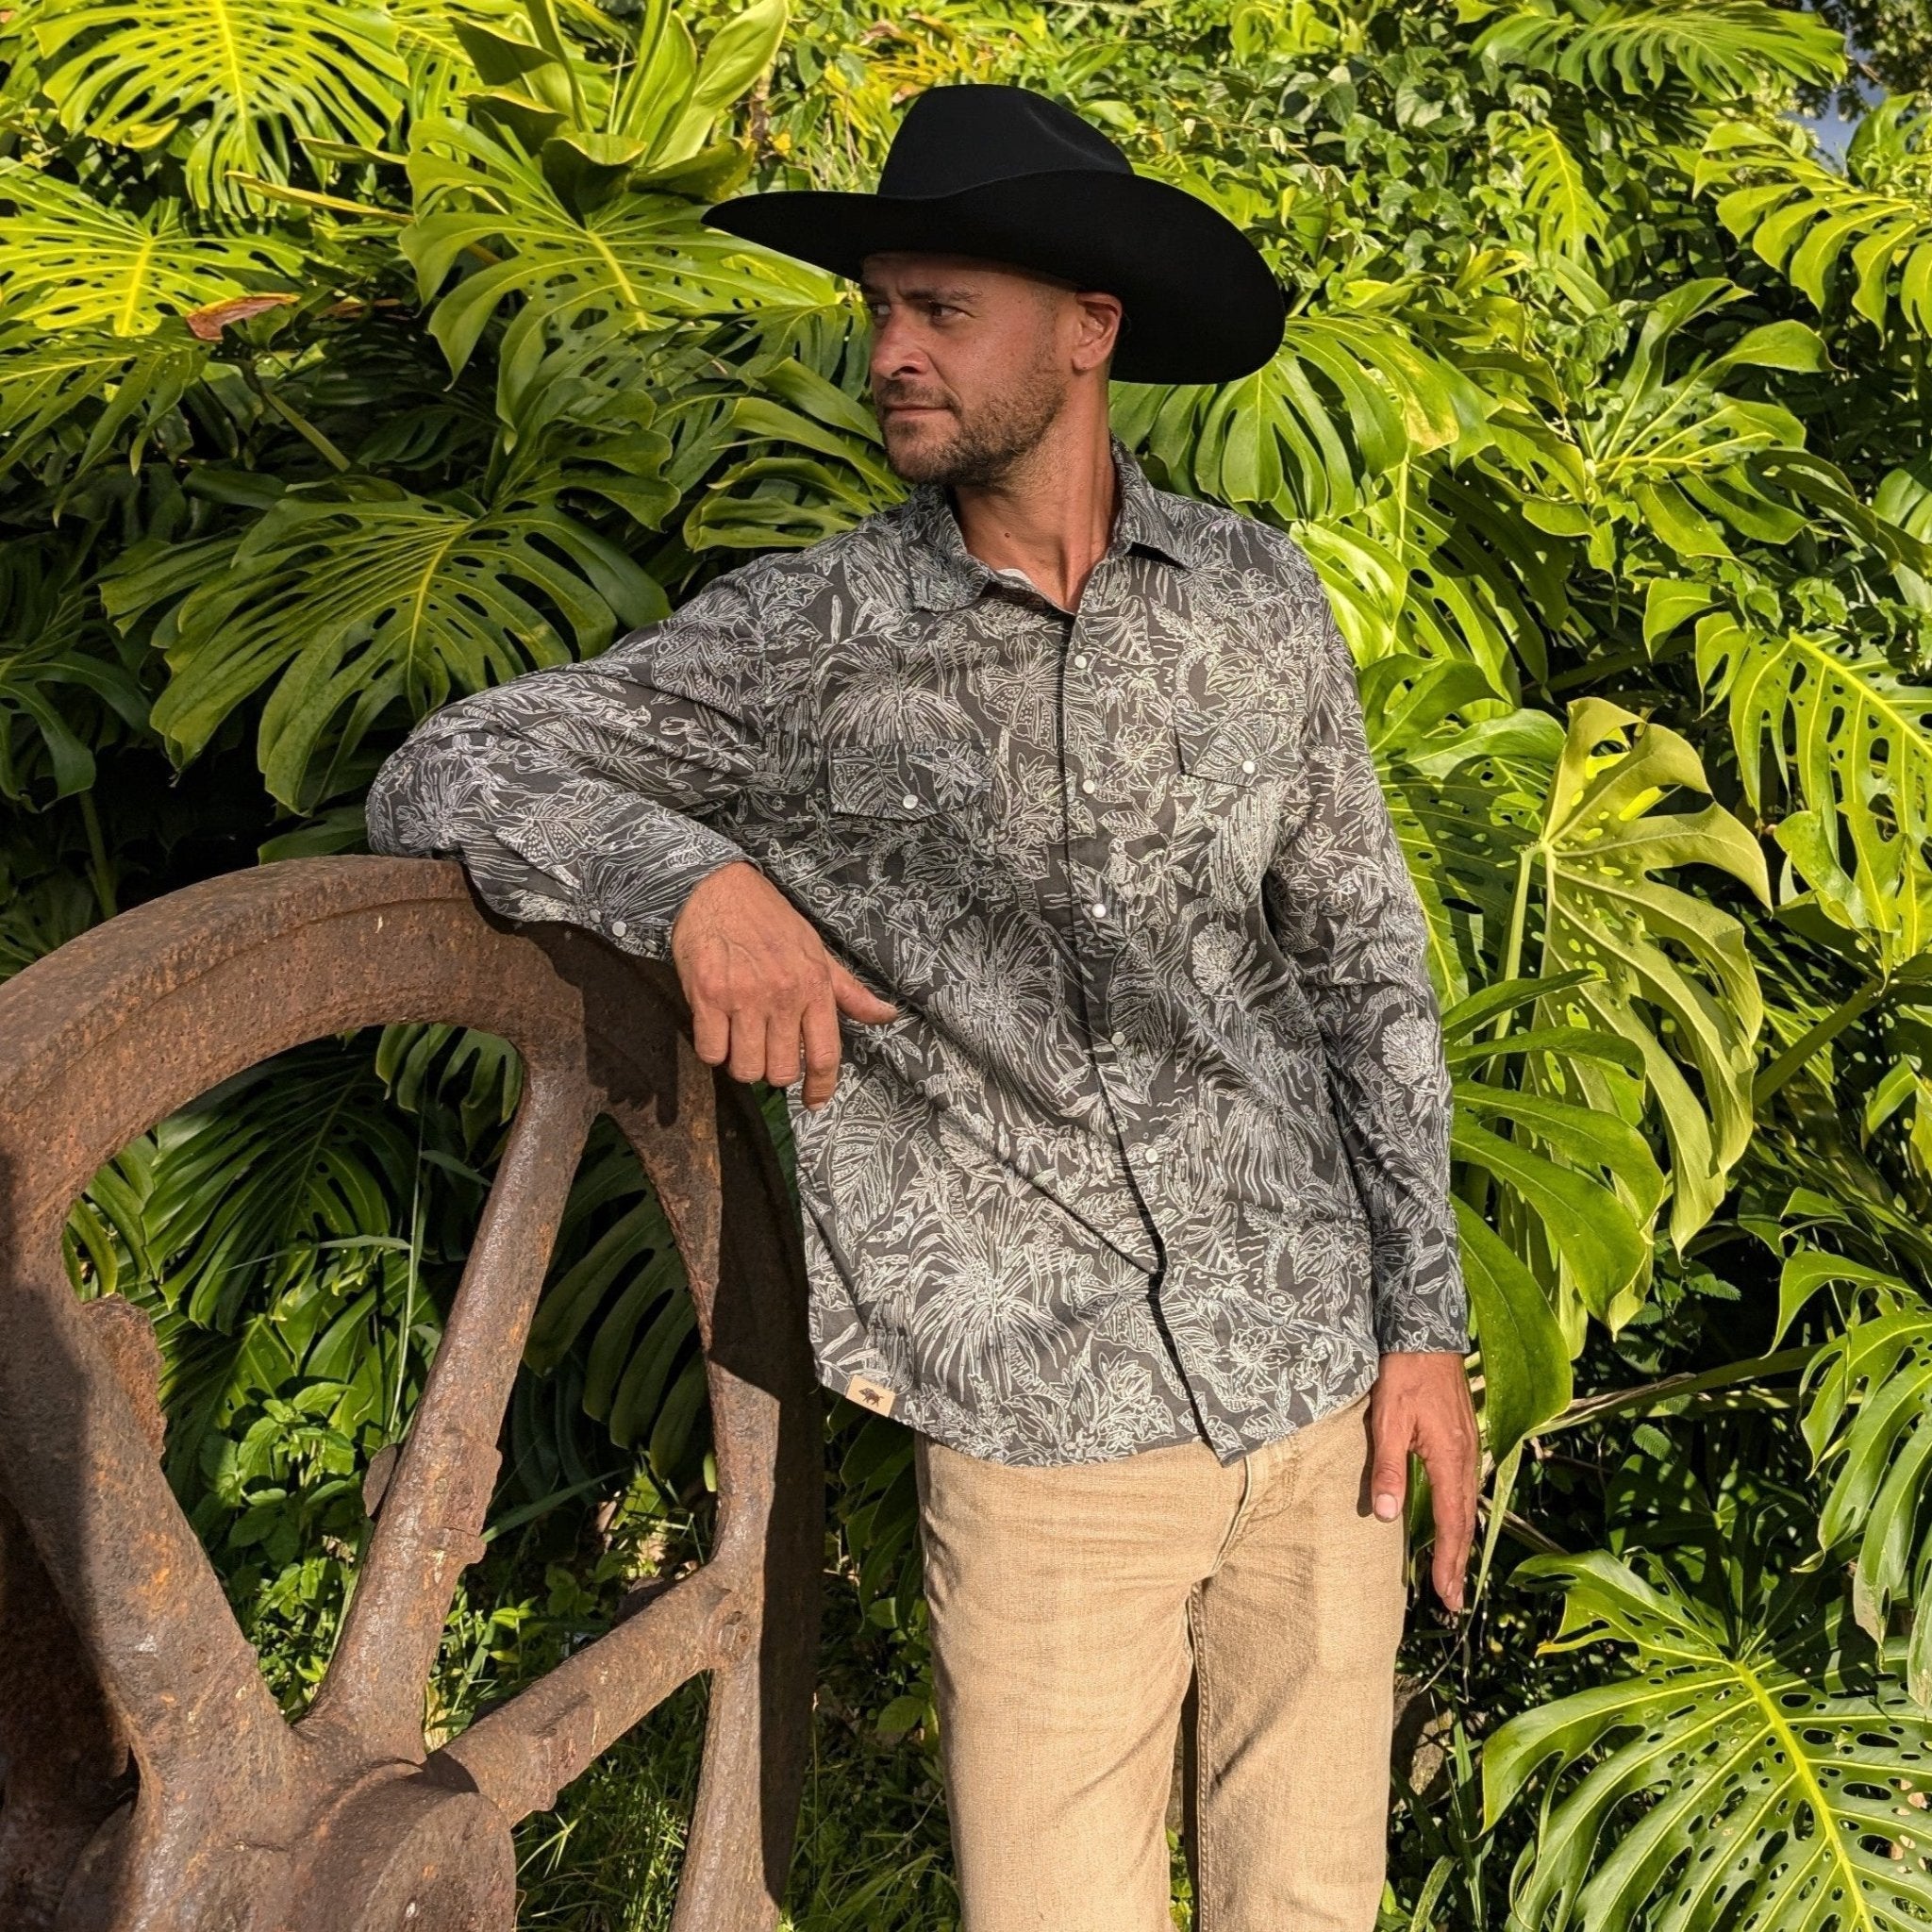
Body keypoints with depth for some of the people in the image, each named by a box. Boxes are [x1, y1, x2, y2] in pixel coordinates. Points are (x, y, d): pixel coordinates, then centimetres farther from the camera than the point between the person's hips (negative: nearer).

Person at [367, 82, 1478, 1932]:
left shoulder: (1254, 595, 1)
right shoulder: (805, 636, -7)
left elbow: (1361, 951, 7)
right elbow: (444, 774, -8)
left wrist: (1423, 1318, 5)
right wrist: (690, 876, -29)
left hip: (1317, 1375, 3)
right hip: (1040, 1425, -2)